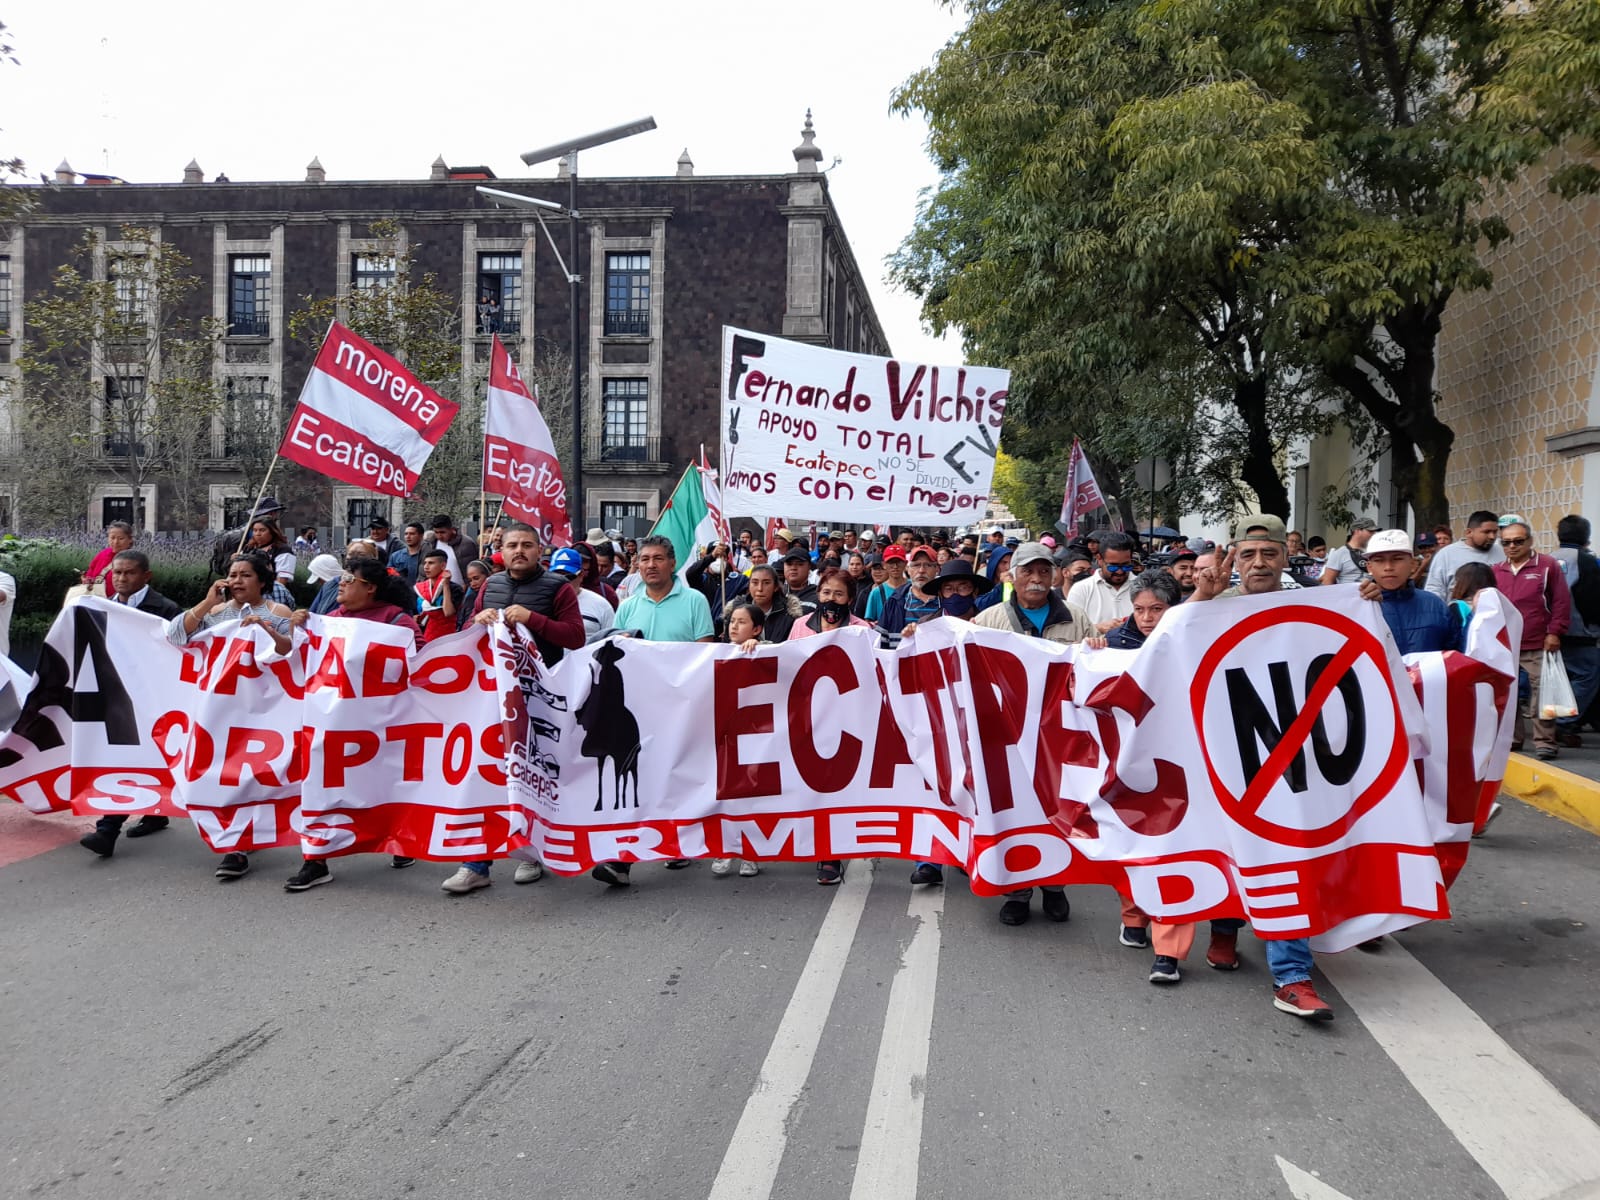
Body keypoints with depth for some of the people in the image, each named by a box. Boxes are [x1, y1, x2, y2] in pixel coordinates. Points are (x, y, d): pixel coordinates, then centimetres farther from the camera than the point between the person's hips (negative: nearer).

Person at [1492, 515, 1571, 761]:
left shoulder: (1548, 566, 0)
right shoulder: (1495, 571, 11)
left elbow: (1562, 602, -2)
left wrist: (1554, 632, -8)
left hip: (1538, 649, -4)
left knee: (1540, 696, -5)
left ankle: (1544, 742, 3)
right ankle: (1511, 738, 20)